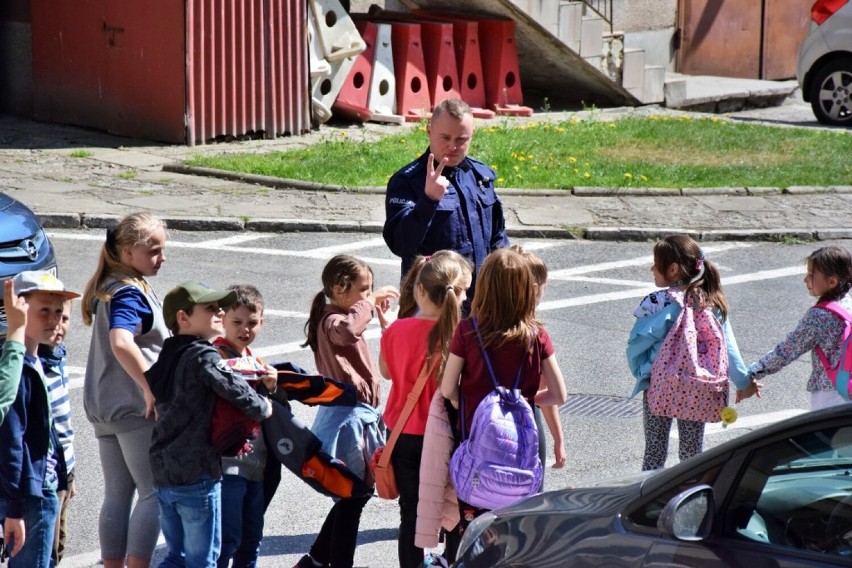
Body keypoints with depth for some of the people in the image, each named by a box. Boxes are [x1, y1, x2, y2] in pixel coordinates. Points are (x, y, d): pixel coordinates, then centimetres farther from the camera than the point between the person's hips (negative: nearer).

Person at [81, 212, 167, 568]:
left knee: (117, 495, 11)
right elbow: (121, 342, -32)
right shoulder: (131, 293, -15)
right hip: (136, 407, -9)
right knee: (154, 493, -4)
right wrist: (153, 388, -31)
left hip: (106, 408, 9)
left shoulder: (109, 288, 14)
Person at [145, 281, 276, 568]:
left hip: (164, 473, 8)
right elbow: (236, 390, -24)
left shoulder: (170, 357, 14)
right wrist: (264, 407, -2)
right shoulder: (204, 356, -13)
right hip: (197, 474, -8)